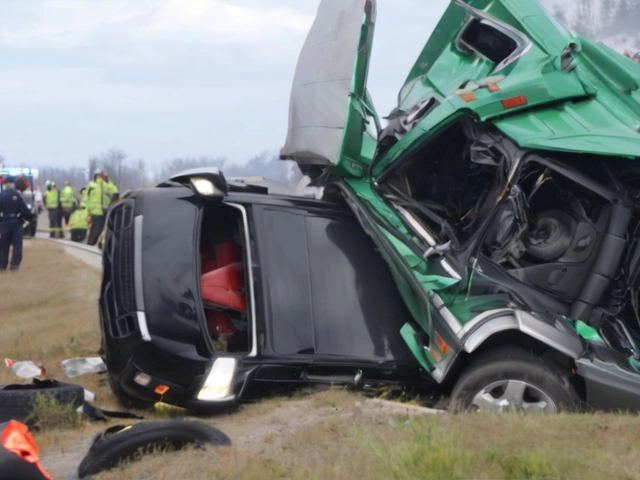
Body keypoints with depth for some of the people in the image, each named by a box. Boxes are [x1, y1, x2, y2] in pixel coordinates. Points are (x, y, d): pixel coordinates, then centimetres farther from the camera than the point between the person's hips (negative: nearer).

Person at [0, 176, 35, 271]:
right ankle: (14, 265, -3)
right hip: (16, 223, -5)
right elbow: (25, 211, -12)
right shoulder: (17, 196, -12)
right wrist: (31, 217, 9)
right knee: (17, 245, 1)